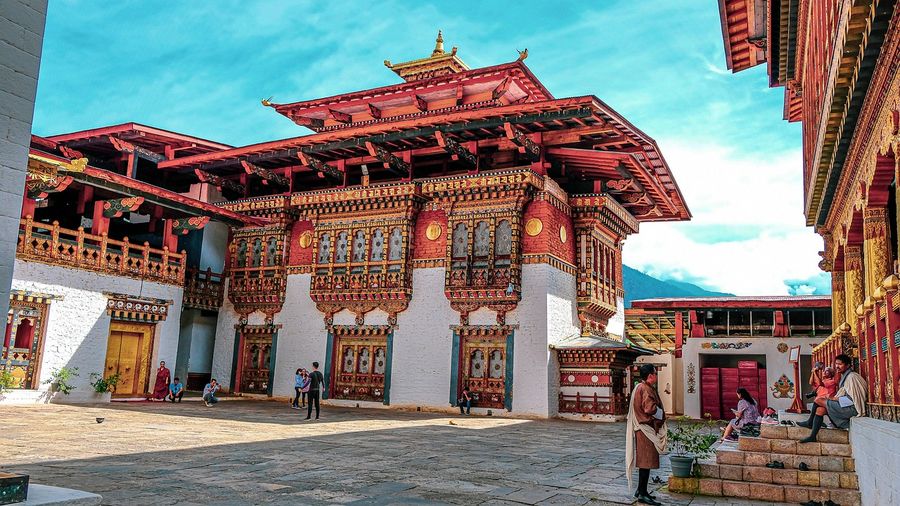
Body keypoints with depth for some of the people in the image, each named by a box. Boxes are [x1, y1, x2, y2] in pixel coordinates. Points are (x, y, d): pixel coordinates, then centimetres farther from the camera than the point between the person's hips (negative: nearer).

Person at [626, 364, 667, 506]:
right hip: (647, 430, -10)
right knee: (646, 462, -6)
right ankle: (642, 494, -2)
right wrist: (662, 414, -8)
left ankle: (640, 490, 24)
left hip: (641, 429, 10)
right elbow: (651, 409, -27)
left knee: (644, 461, 16)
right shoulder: (646, 389, -18)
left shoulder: (639, 387, 14)